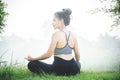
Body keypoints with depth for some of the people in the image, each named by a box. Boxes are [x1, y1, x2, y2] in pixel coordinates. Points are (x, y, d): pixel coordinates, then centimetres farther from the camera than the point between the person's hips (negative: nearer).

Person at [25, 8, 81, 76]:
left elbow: (49, 54, -12)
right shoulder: (72, 35, 5)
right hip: (73, 70, 6)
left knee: (31, 64, 3)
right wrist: (77, 62, 33)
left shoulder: (56, 34, -12)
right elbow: (78, 55, 11)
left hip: (60, 69, -6)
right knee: (78, 64, 44)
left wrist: (33, 59, 2)